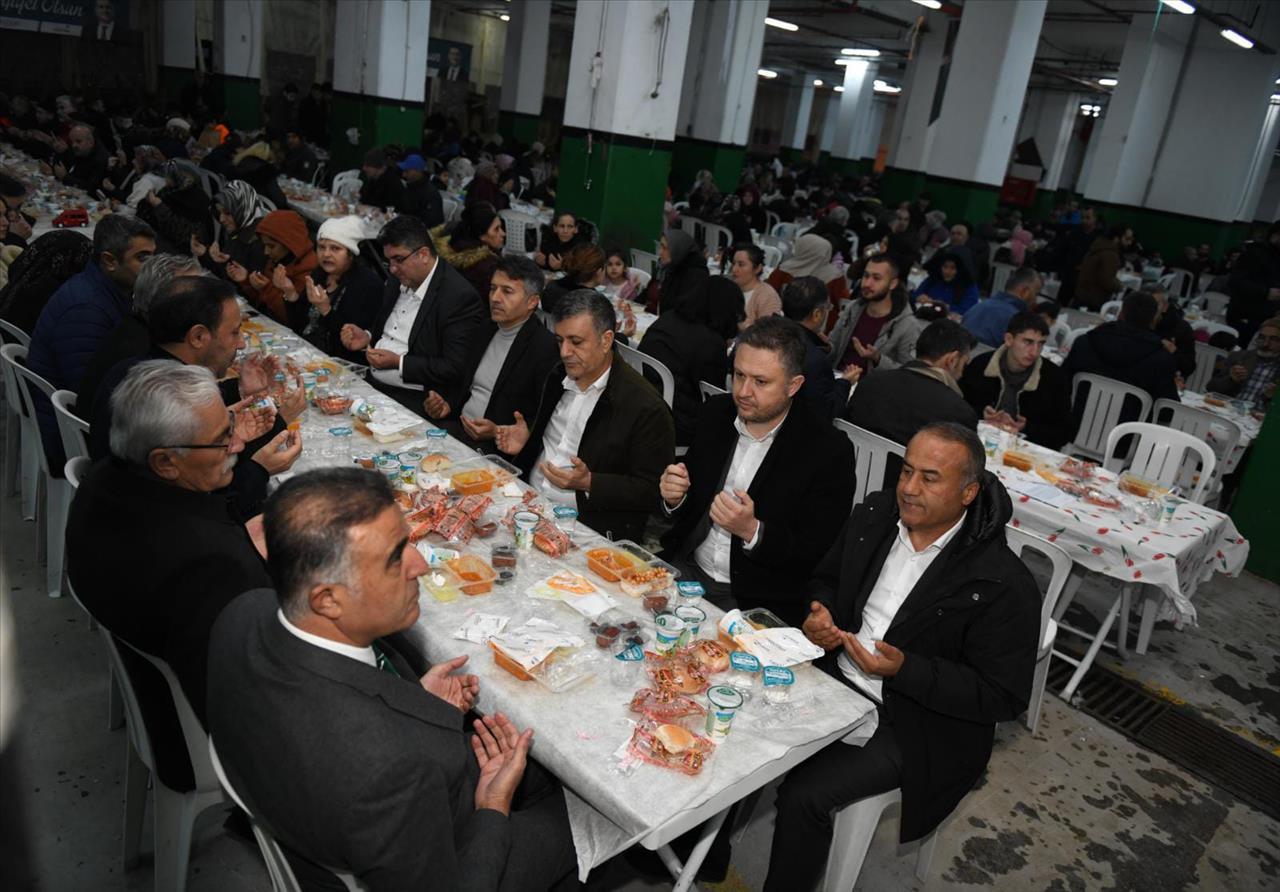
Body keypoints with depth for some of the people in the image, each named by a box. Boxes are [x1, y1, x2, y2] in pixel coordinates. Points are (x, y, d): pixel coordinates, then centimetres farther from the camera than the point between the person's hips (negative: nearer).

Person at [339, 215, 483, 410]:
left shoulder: (460, 296, -15)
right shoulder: (398, 280, 10)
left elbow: (455, 369, -19)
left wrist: (398, 362, -17)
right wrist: (367, 337, 4)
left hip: (413, 399, -8)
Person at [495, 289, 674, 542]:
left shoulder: (646, 408, -14)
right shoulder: (558, 377, 10)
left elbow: (651, 490, -12)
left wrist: (588, 483, -22)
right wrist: (527, 438, 5)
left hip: (590, 527, -6)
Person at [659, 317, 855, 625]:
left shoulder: (829, 451, -12)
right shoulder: (715, 412, 4)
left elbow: (815, 554, -11)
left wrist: (752, 531, -26)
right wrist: (675, 498, -9)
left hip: (755, 600, -5)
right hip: (686, 568, 5)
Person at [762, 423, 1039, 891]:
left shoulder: (1004, 586, -20)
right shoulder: (875, 514, -2)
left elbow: (1003, 697, -15)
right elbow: (824, 580, 14)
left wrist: (904, 670, -26)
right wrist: (821, 616, -10)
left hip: (907, 725, -5)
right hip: (832, 678, 6)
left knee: (803, 795, -21)